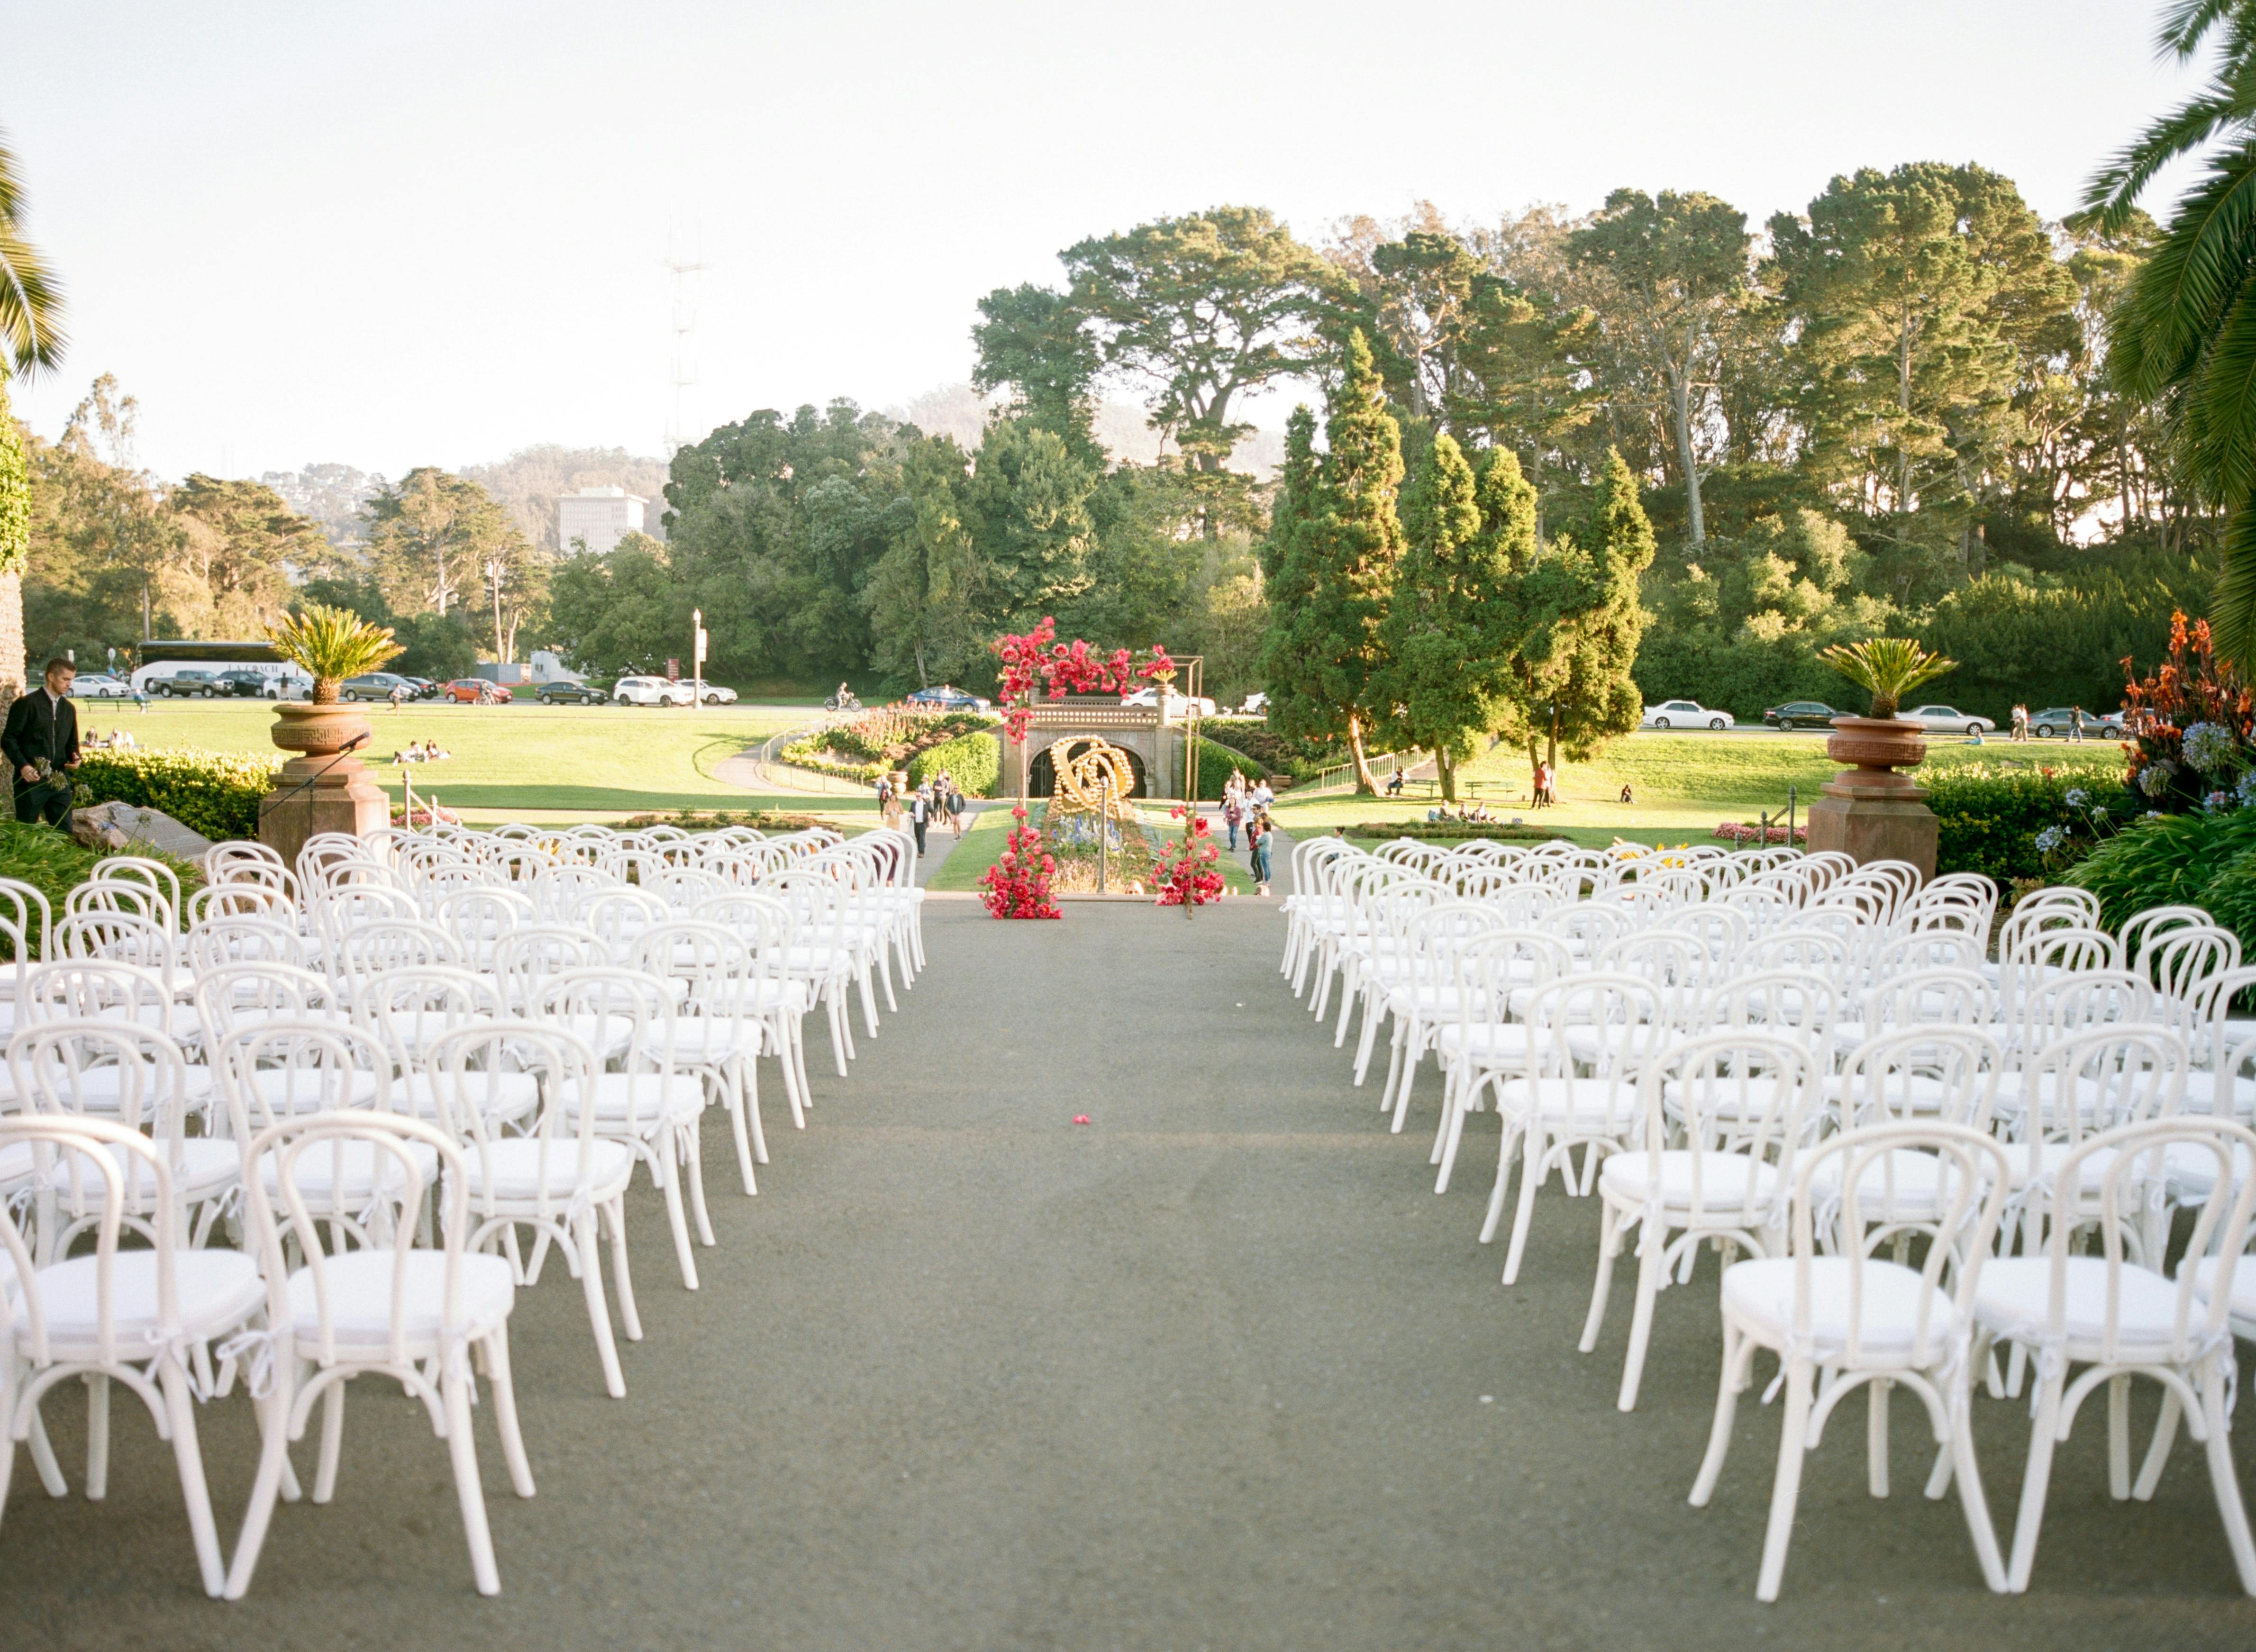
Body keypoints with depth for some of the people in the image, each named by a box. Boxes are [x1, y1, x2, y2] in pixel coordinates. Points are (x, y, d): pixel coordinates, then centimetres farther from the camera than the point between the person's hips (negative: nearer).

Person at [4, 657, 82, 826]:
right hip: (31, 779, -5)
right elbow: (8, 739, -6)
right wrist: (23, 766, -19)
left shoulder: (69, 709, 14)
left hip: (60, 780, 5)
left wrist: (75, 758, 0)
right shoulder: (27, 704, -4)